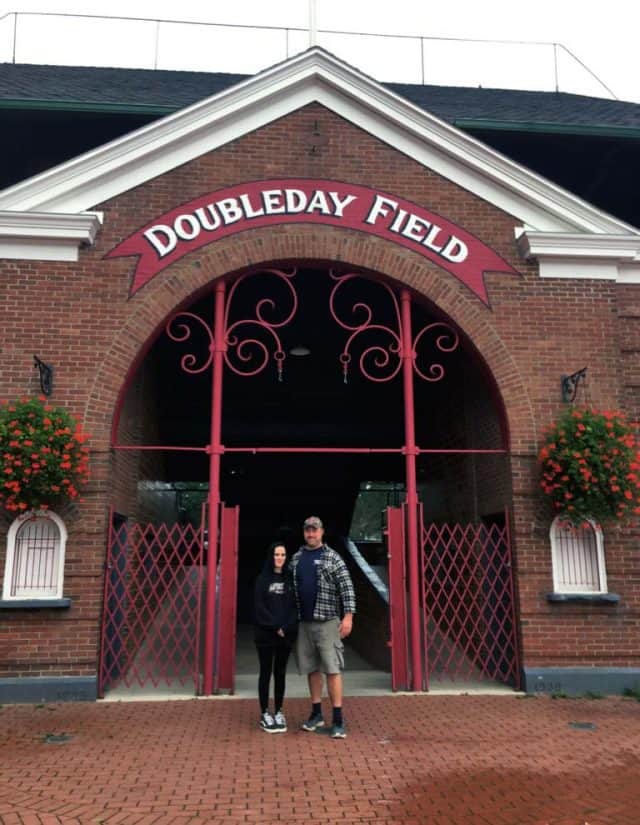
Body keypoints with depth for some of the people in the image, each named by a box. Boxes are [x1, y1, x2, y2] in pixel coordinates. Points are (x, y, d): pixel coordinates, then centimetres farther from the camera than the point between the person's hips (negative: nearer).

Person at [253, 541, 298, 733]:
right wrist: (275, 626, -14)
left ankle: (278, 712, 18)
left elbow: (295, 606, 2)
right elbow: (259, 607, -7)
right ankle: (265, 714, 12)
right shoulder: (262, 579, -1)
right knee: (266, 672, 4)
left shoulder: (289, 580, 7)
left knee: (280, 673, 9)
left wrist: (286, 627, -12)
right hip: (265, 634, -2)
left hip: (286, 634, 3)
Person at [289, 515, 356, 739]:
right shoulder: (296, 559, 10)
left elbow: (347, 587, -8)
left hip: (327, 621, -4)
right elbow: (291, 589, 15)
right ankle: (316, 714, 24)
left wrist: (348, 615, -17)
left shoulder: (332, 558, -3)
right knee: (312, 669, 12)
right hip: (304, 622, 5)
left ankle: (338, 720, 0)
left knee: (332, 669, -5)